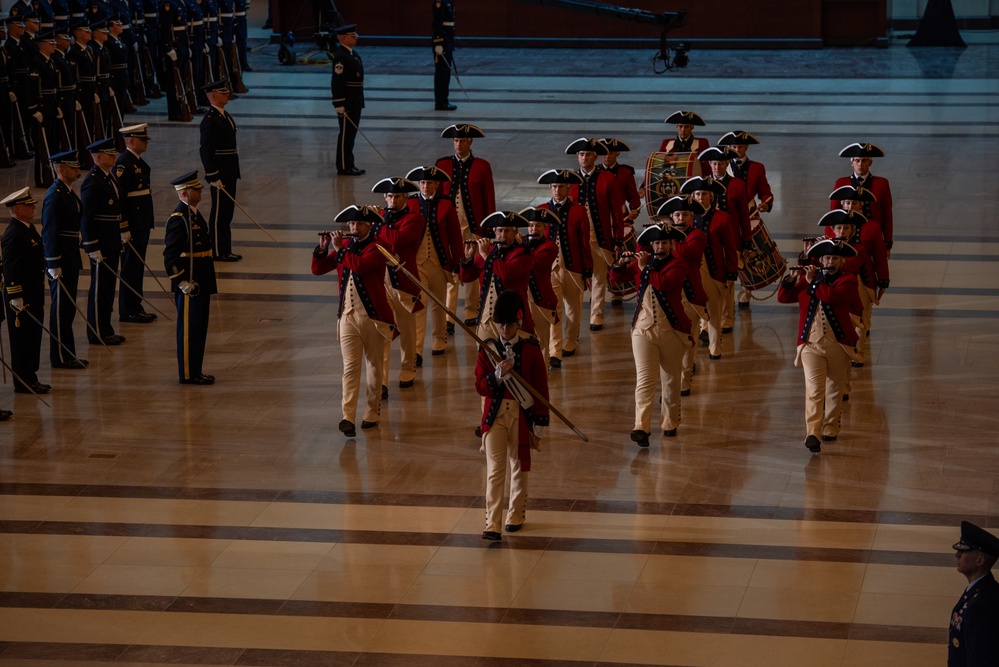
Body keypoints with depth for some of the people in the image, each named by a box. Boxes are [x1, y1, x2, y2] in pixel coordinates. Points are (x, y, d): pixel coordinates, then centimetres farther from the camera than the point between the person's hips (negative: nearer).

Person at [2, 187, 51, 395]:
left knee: (33, 337, 15)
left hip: (34, 295, 10)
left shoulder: (29, 228, 11)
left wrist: (39, 295, 23)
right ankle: (23, 383, 6)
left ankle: (30, 379, 23)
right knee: (22, 340, -1)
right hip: (21, 298, -10)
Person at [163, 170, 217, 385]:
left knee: (199, 328, 14)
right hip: (189, 285, -10)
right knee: (189, 329, -2)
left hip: (201, 284, 10)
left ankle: (195, 371, 22)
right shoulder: (178, 220, -17)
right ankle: (188, 374, 5)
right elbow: (170, 255, -20)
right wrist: (183, 283, -20)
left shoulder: (195, 214, 13)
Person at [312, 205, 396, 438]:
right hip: (348, 316, 3)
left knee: (374, 366, 8)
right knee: (350, 366, -6)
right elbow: (317, 269, 8)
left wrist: (339, 248, -17)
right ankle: (348, 417, -15)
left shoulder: (378, 248, -8)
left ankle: (372, 413, 21)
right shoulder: (344, 244, 8)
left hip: (373, 316, -3)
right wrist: (322, 248, -8)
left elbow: (359, 265, -27)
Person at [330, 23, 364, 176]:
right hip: (346, 101, -10)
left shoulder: (352, 53, 14)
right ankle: (343, 167, 2)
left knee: (351, 133, 14)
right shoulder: (340, 56, -18)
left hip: (355, 100, 10)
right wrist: (339, 105, -24)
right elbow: (338, 81, -21)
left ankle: (349, 165, 21)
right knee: (346, 134, -4)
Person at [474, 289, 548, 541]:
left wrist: (539, 426, -3)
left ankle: (516, 516, 31)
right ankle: (492, 525, -9)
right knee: (495, 471, -6)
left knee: (519, 467, 14)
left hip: (522, 415, 0)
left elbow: (541, 388, -2)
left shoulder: (531, 348, -6)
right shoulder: (488, 349, -3)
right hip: (495, 415, 0)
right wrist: (498, 376, -23)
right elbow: (480, 386, -2)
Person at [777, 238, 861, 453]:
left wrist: (812, 282, -13)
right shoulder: (806, 279, 11)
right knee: (814, 389, -14)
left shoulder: (848, 281, 0)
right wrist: (790, 280, -10)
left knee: (835, 390, 12)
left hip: (838, 344, 0)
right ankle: (813, 434, -24)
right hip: (811, 344, 0)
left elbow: (832, 295, -19)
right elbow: (783, 297, 7)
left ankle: (830, 428, 29)